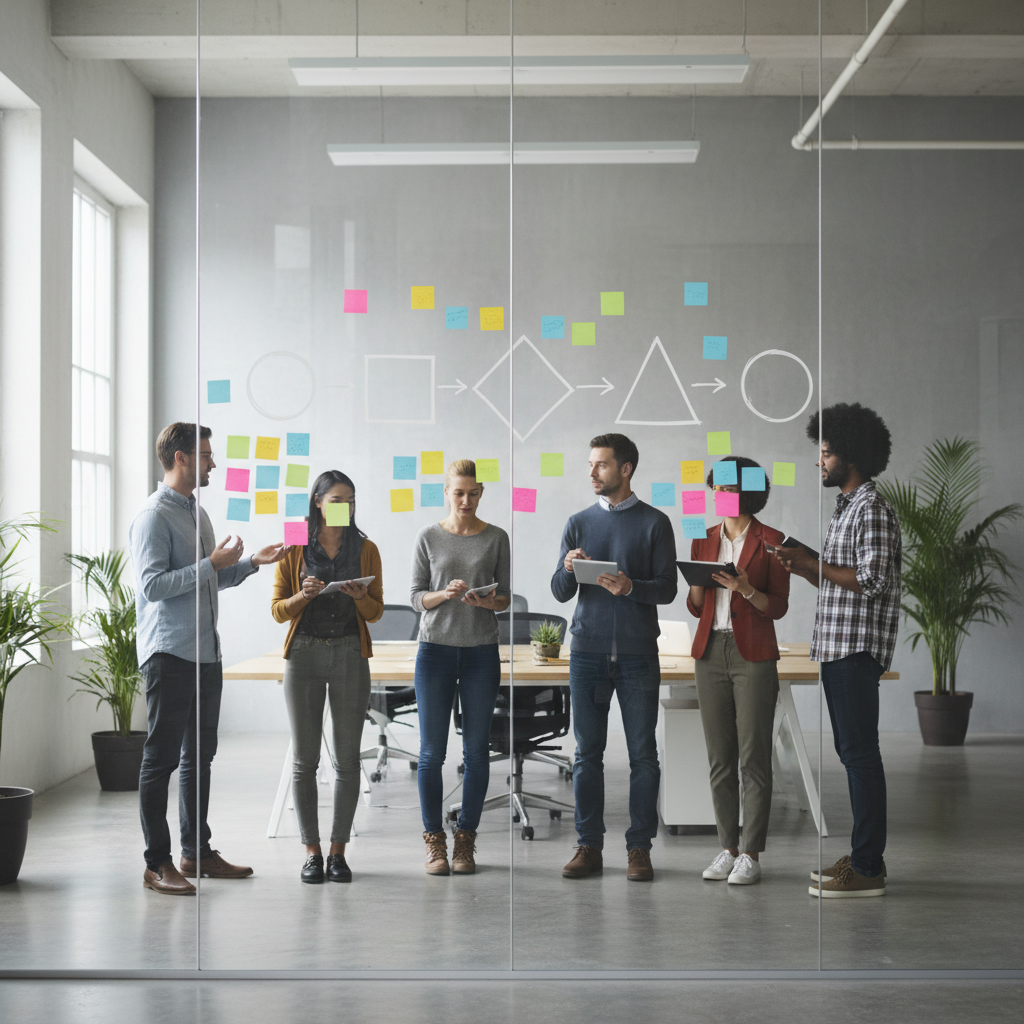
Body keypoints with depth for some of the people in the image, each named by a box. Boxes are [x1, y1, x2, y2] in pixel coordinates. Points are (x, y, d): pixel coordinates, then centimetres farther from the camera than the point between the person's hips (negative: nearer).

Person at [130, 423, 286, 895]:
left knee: (199, 755, 13)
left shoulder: (197, 512, 18)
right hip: (169, 655, -9)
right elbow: (152, 585, -20)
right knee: (161, 758, -4)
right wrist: (211, 564, -20)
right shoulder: (154, 516, -11)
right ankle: (157, 864, 0)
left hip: (205, 652, 9)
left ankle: (197, 852, 22)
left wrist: (251, 563, 15)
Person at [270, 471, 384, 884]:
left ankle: (338, 850, 8)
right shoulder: (294, 549, 2)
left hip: (350, 656, 1)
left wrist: (360, 596, -15)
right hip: (303, 654, -1)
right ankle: (311, 851, 8)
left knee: (347, 758, 1)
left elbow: (376, 611, 7)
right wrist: (303, 596, -18)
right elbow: (278, 610, 2)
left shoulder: (366, 549, 6)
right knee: (304, 758, 1)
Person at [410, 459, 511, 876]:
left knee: (477, 750, 2)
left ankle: (465, 841, 11)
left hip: (482, 653, 1)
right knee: (432, 751, 0)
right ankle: (434, 841, 10)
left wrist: (489, 602, -16)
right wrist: (445, 594, -16)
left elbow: (507, 597, 6)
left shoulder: (496, 538, 5)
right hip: (435, 650, 0)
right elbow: (417, 597, 4)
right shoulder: (428, 537, 4)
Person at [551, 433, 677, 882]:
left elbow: (667, 589, -2)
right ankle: (589, 845, 10)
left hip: (637, 654, -2)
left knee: (643, 753, 0)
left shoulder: (654, 522, 3)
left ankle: (639, 848, 7)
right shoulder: (578, 523, 11)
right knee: (587, 752, 4)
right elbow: (560, 592, 8)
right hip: (587, 651, 2)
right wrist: (569, 570, -13)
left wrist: (630, 586, -20)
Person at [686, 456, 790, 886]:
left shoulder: (770, 541, -2)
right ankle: (728, 848, 14)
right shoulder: (704, 540, 11)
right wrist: (699, 579, -8)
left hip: (754, 655, -5)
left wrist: (745, 589, -21)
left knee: (753, 756, -5)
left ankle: (751, 855, 0)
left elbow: (779, 606, -4)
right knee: (719, 756, 7)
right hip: (710, 652, 5)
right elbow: (695, 606, 12)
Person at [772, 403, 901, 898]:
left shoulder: (873, 509, -12)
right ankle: (863, 856, 19)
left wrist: (813, 564, -13)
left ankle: (868, 868, -5)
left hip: (857, 648, -10)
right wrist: (805, 567, 7)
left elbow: (872, 580, -20)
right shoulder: (845, 508, 19)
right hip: (836, 647, 10)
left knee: (859, 752, -8)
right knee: (850, 751, 12)